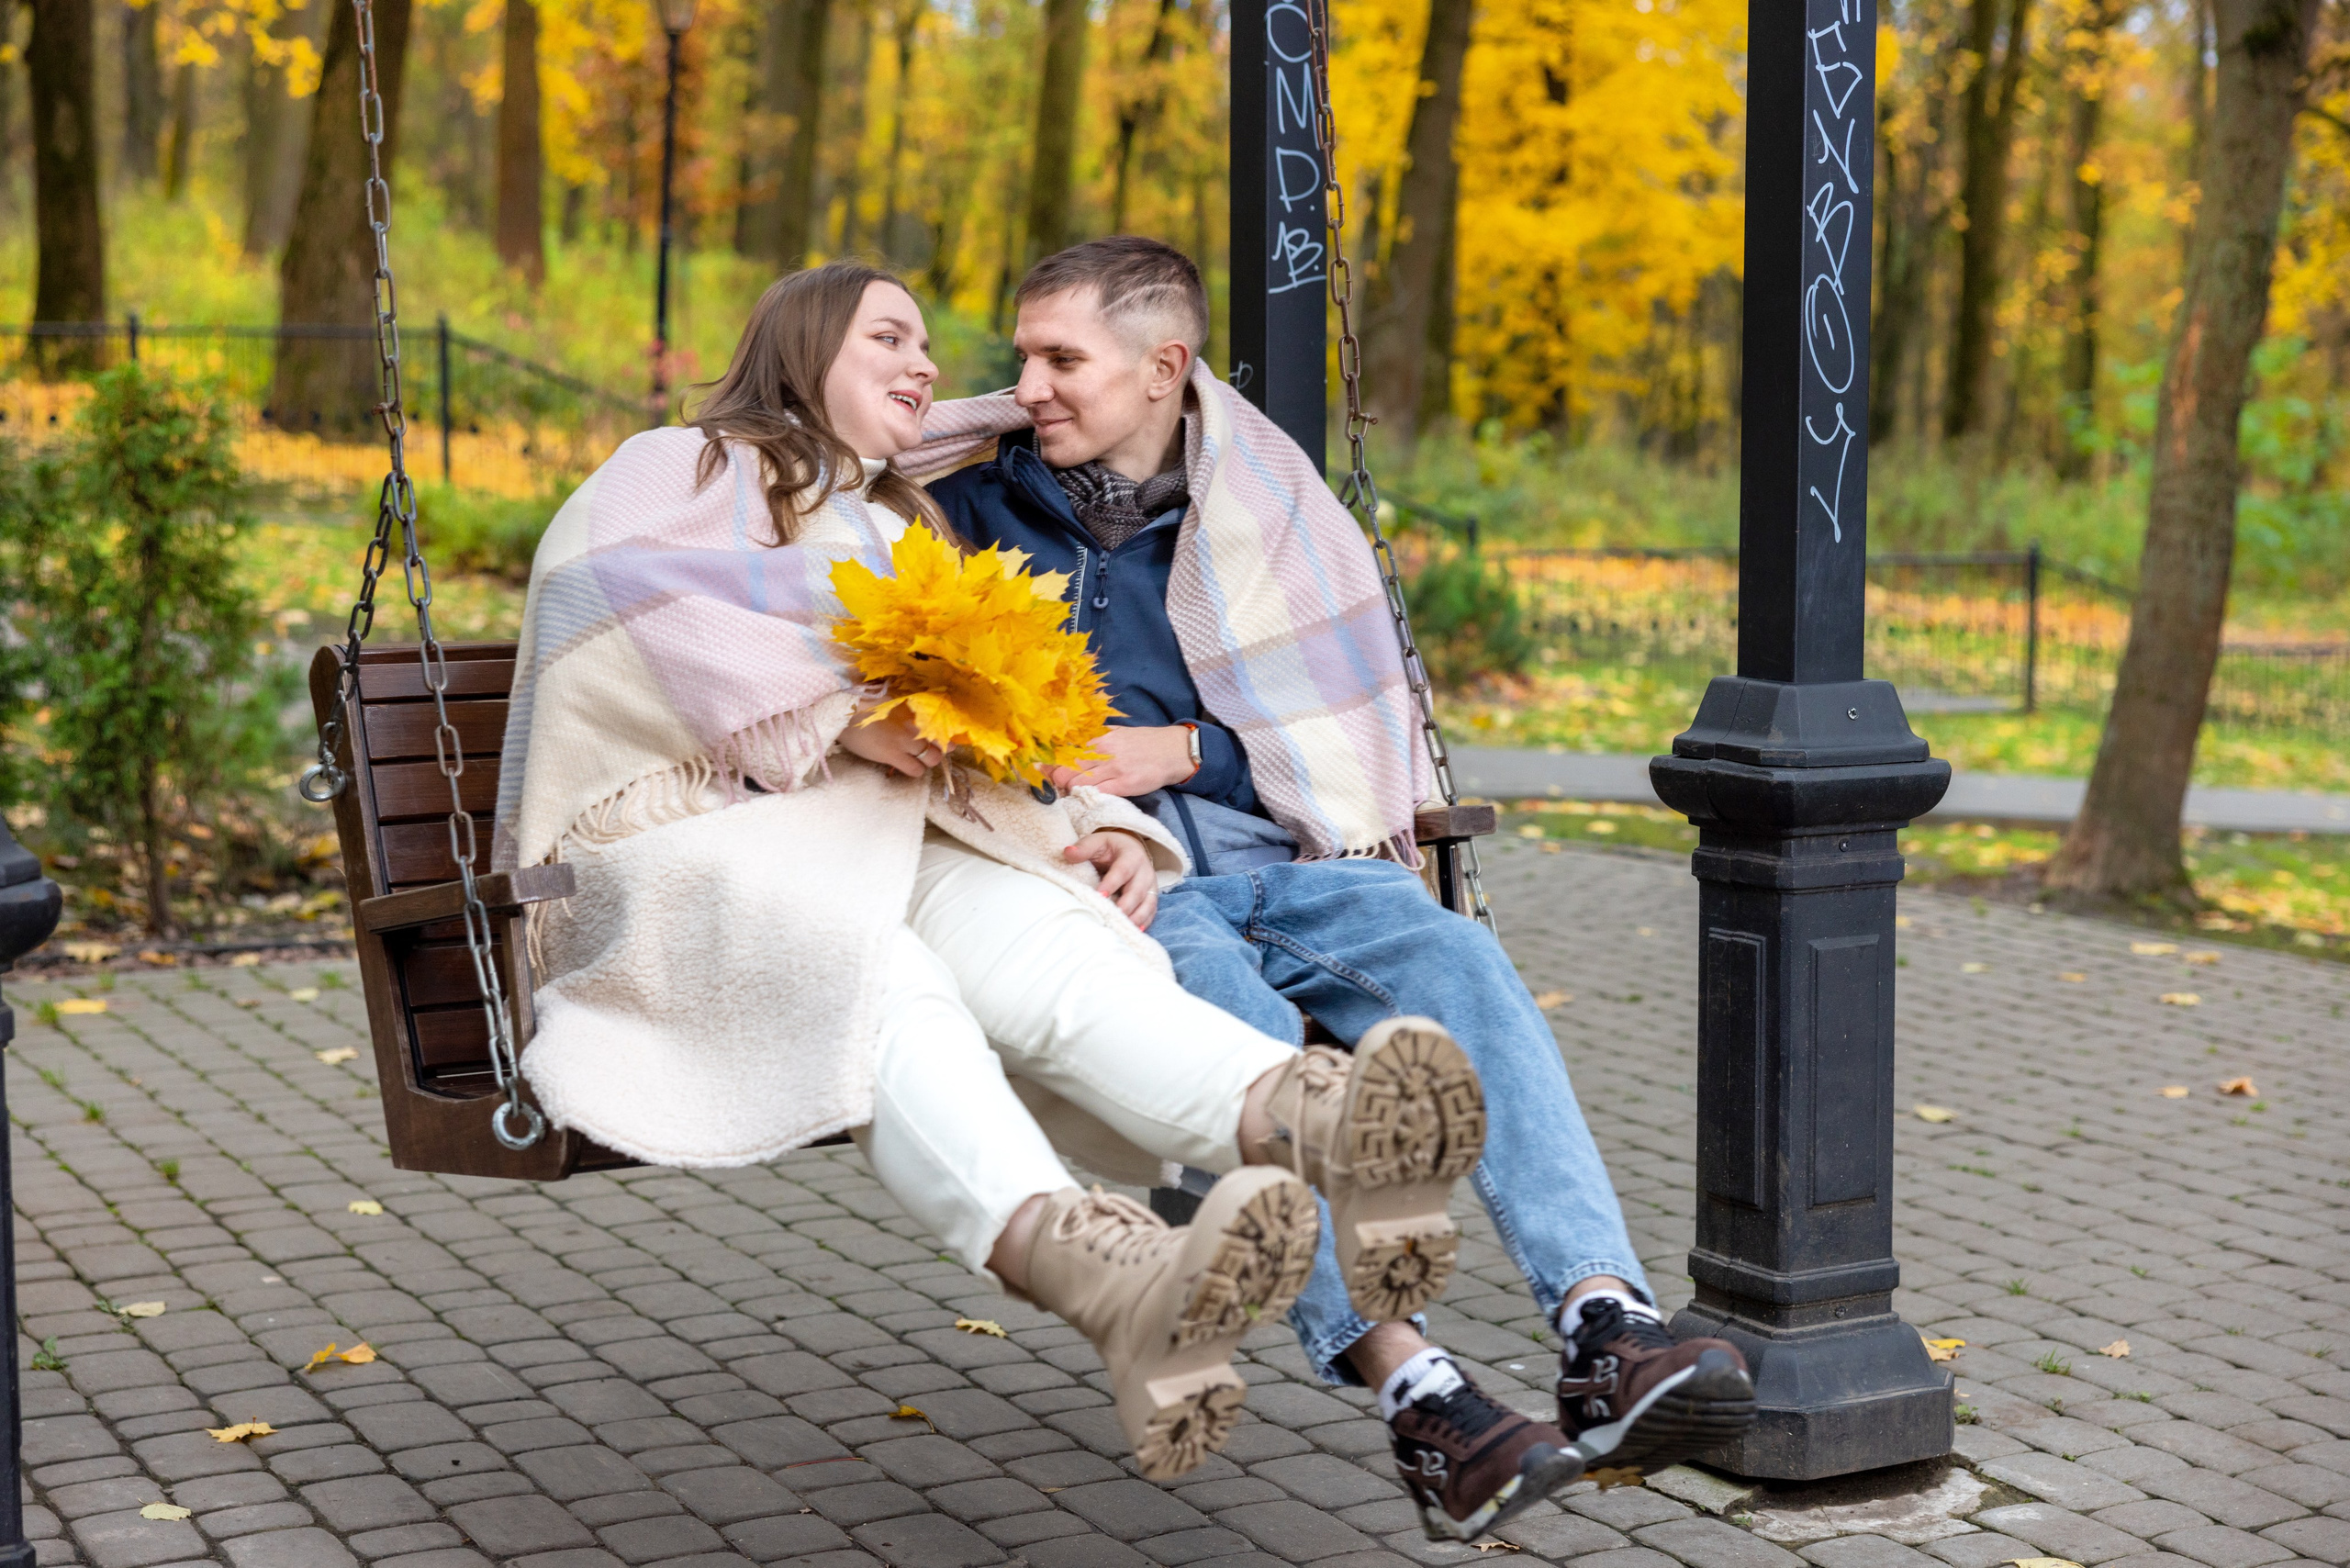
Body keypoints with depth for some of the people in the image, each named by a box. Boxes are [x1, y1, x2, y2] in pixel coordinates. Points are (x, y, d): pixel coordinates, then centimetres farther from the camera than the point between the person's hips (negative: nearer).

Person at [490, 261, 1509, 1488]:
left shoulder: (906, 535, 38)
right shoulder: (678, 473, 19)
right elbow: (631, 620, -5)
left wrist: (1105, 829, 5)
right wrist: (840, 714, -13)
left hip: (892, 847, 5)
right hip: (700, 843, -4)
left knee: (1048, 939, -32)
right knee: (878, 972, -40)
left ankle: (1314, 1124, -65)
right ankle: (1076, 1255, -70)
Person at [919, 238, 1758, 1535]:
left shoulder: (1264, 506, 18)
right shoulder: (979, 513, 17)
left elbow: (1357, 724, 17)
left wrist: (1182, 752, 0)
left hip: (1272, 859, 2)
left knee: (1455, 956, -30)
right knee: (1231, 1011, -37)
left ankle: (1605, 1327, -46)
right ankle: (1406, 1380, -51)